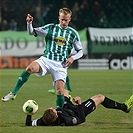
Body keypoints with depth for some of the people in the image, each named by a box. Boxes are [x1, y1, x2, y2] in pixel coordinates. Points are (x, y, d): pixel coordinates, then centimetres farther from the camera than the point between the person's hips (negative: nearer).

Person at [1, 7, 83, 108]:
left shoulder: (73, 33, 9)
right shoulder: (50, 28, 9)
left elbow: (80, 51, 16)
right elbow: (31, 32, 9)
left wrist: (72, 58, -4)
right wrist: (29, 23, -11)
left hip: (61, 64, 0)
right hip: (46, 59, 0)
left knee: (60, 90, -16)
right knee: (30, 68, -30)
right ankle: (13, 94, -24)